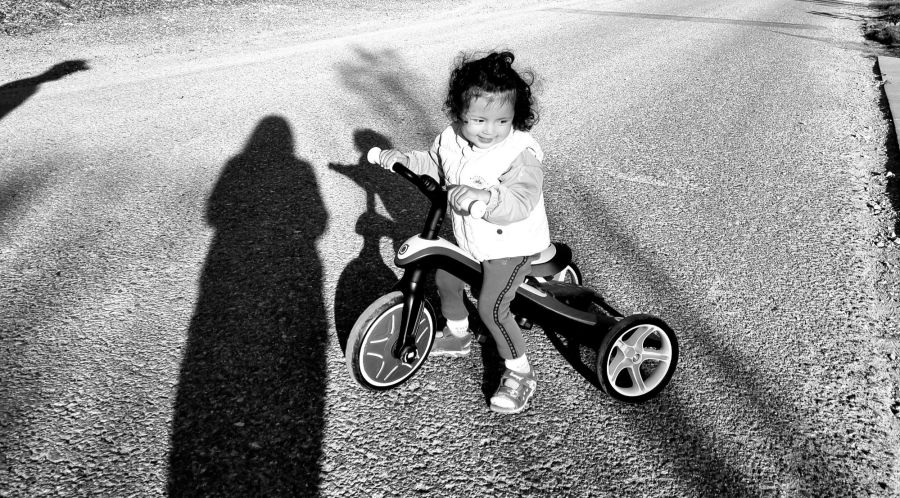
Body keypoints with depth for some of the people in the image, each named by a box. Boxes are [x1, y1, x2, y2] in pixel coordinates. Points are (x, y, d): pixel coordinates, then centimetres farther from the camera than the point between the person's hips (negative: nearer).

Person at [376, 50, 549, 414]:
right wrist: (402, 159, 1)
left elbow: (521, 202, -38)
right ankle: (457, 336, 45)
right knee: (444, 277, 18)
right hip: (470, 238, 8)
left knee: (491, 307, -14)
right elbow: (431, 164, 15)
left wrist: (484, 197, -53)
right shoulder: (451, 140, -6)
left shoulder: (520, 153, -26)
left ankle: (519, 373, 7)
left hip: (511, 244, -7)